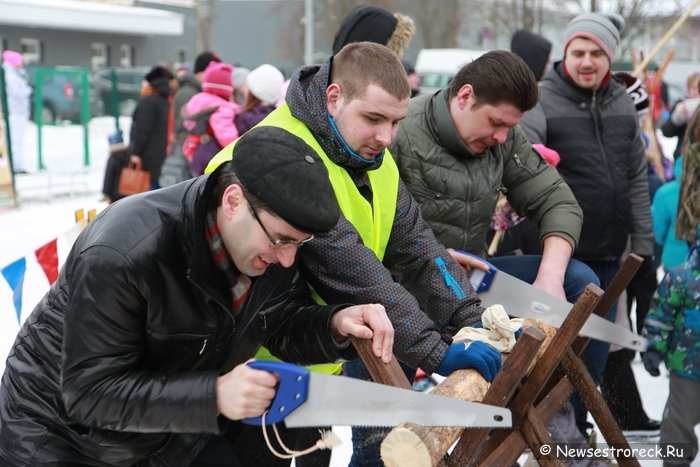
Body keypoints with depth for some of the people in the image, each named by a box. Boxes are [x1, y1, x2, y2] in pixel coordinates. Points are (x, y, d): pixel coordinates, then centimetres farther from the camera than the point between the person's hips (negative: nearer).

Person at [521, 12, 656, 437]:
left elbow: (637, 179, 13)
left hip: (609, 252, 5)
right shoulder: (542, 102, -9)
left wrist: (642, 239, 11)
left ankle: (576, 426, 30)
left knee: (595, 351, 14)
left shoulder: (622, 103, 8)